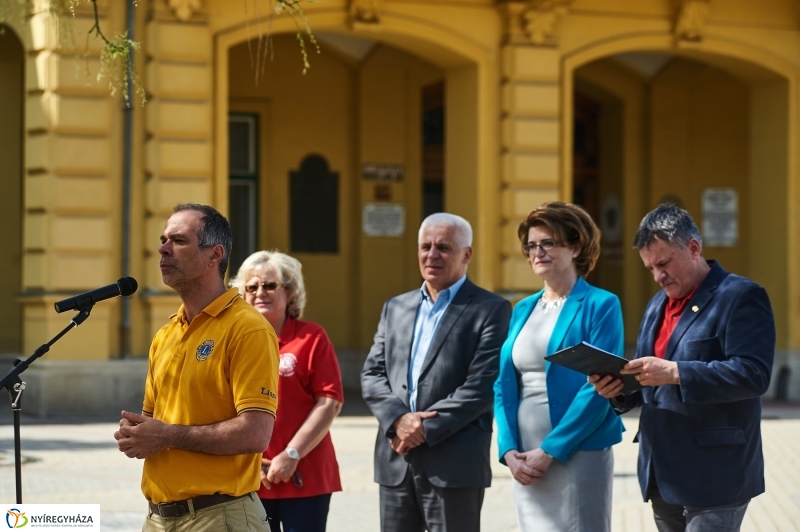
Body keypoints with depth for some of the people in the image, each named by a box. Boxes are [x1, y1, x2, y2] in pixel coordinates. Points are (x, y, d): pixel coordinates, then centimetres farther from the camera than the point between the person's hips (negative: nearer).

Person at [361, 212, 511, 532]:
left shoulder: (490, 311, -2)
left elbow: (483, 385, -11)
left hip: (454, 462, -5)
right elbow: (372, 374, 11)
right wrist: (399, 419, -8)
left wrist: (425, 429, -14)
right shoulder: (395, 308, 17)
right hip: (396, 461, 6)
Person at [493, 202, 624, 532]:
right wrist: (509, 449, -4)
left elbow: (599, 387, -12)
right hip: (526, 459, 5)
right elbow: (504, 385, 11)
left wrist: (550, 450, -15)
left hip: (577, 455, -5)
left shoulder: (601, 306, -4)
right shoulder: (522, 310, 13)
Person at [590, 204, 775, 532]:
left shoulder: (740, 297, -8)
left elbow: (754, 374, -20)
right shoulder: (657, 305, 18)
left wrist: (675, 372, -26)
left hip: (713, 477, -8)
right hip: (662, 474, 8)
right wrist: (619, 388, -3)